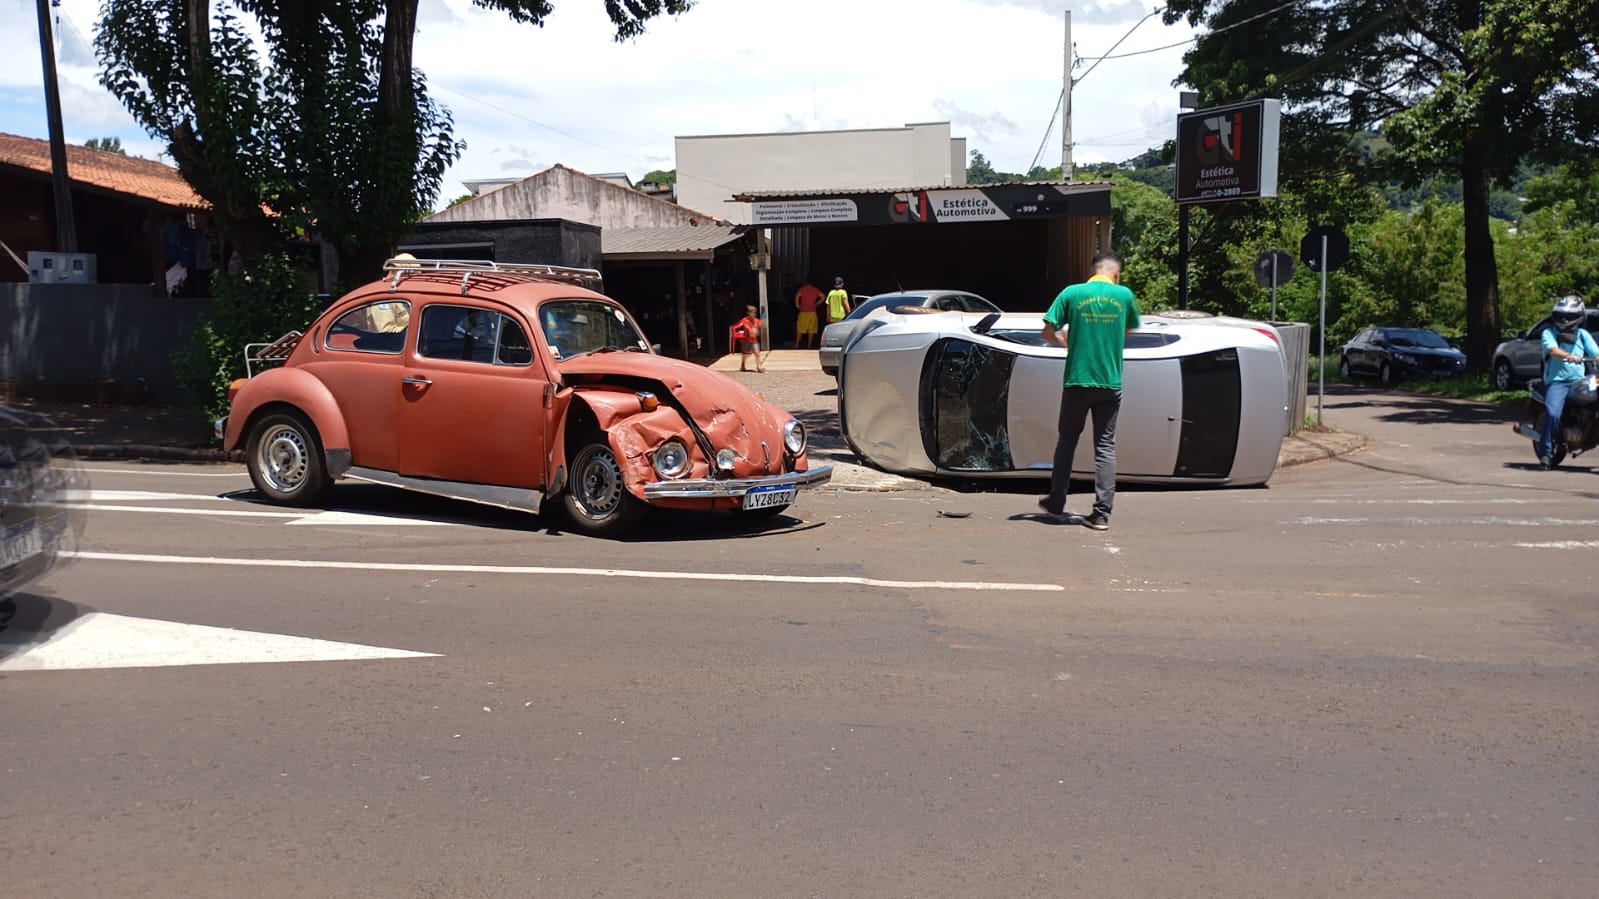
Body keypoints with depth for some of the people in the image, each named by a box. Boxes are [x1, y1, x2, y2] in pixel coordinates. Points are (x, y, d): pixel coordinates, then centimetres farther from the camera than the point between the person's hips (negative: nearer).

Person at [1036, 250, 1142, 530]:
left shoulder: (1072, 293, -4)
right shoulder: (1124, 295, 1)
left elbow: (1049, 333, -4)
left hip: (1077, 381, 0)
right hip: (1110, 383, 1)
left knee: (1067, 441, 14)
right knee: (1105, 446, 5)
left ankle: (1056, 504, 21)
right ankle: (1102, 513, 2)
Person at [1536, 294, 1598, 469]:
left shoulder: (1583, 334, 14)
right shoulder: (1548, 333, 3)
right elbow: (1553, 350, -16)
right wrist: (1569, 356, -36)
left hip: (1579, 381, 4)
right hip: (1556, 381, -4)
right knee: (1552, 414, -23)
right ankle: (1545, 453, -15)